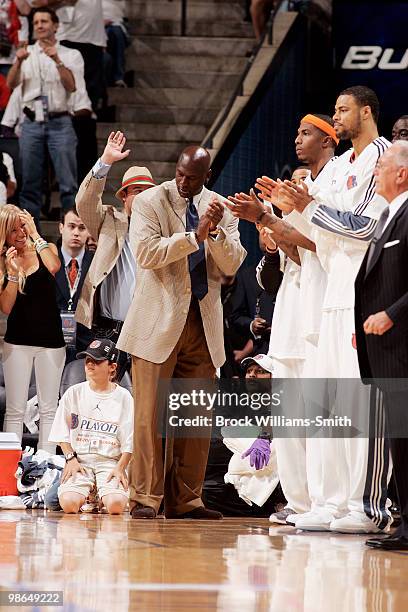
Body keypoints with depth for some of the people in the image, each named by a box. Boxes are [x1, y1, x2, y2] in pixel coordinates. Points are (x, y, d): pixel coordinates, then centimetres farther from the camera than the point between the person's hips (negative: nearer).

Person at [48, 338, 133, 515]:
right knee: (69, 504, -26)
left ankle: (102, 496, 11)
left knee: (115, 505, -28)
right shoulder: (74, 393, 8)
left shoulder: (123, 397, 4)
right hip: (79, 460, 1)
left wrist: (120, 468, -10)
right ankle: (87, 496, 11)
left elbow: (129, 441, 2)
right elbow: (62, 433, 11)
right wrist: (71, 458, -4)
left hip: (111, 462, -1)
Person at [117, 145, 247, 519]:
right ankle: (145, 499, -3)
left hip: (203, 323, 4)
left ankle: (186, 500, 9)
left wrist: (217, 232, -14)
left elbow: (232, 266, 4)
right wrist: (196, 236, -19)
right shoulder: (150, 201, 0)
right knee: (151, 414, -6)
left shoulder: (219, 207, 11)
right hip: (160, 321, -4)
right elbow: (146, 252, -15)